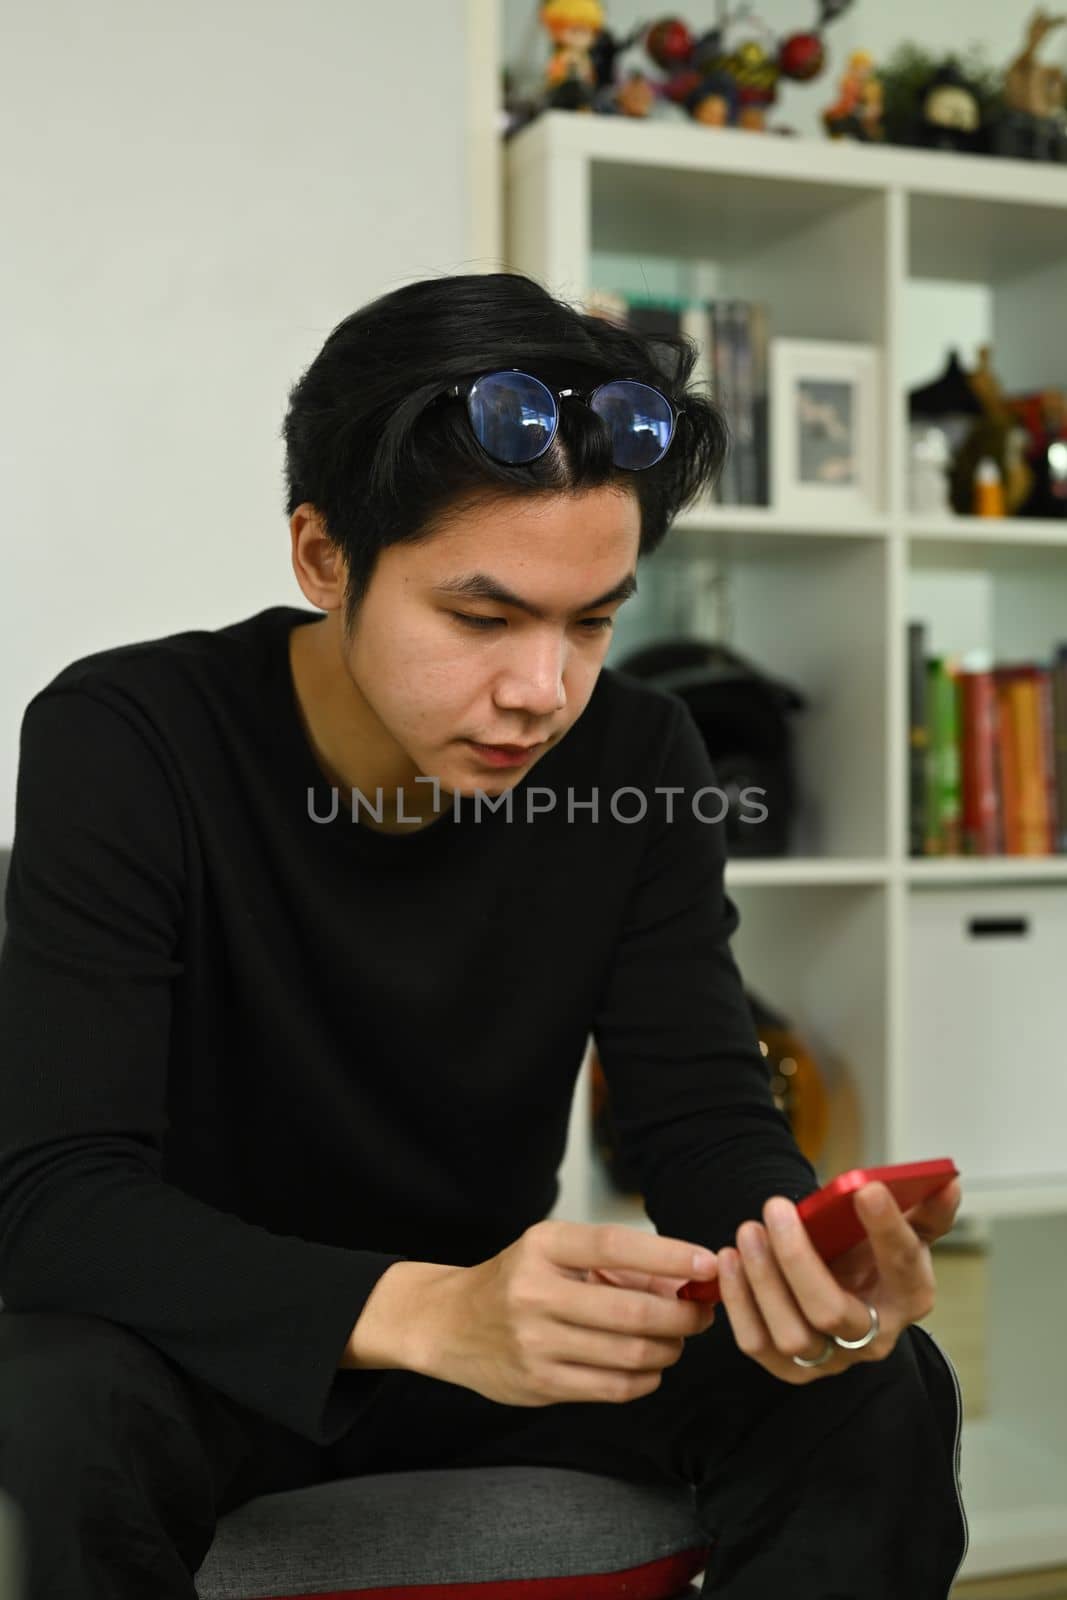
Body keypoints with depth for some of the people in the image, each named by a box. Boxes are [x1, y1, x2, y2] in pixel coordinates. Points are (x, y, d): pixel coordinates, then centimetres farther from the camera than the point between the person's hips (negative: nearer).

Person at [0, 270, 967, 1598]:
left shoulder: (638, 759, -8)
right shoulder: (123, 744, -21)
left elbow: (702, 1115, -9)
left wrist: (804, 1265, -34)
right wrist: (425, 1311, -45)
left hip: (486, 1338, 3)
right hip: (201, 1346, -3)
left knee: (880, 1386, -19)